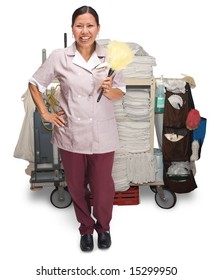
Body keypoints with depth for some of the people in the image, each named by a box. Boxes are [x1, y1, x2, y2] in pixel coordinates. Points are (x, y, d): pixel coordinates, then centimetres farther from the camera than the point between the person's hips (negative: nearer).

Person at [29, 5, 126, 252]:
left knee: (102, 188, 8)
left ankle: (103, 227, 39)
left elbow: (120, 93, 5)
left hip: (102, 136, 0)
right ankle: (86, 228, 40)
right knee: (76, 187, 15)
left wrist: (109, 90, -17)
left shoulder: (109, 57, -2)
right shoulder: (59, 57, -4)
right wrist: (44, 114, 0)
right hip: (70, 135, 0)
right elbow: (35, 84, 7)